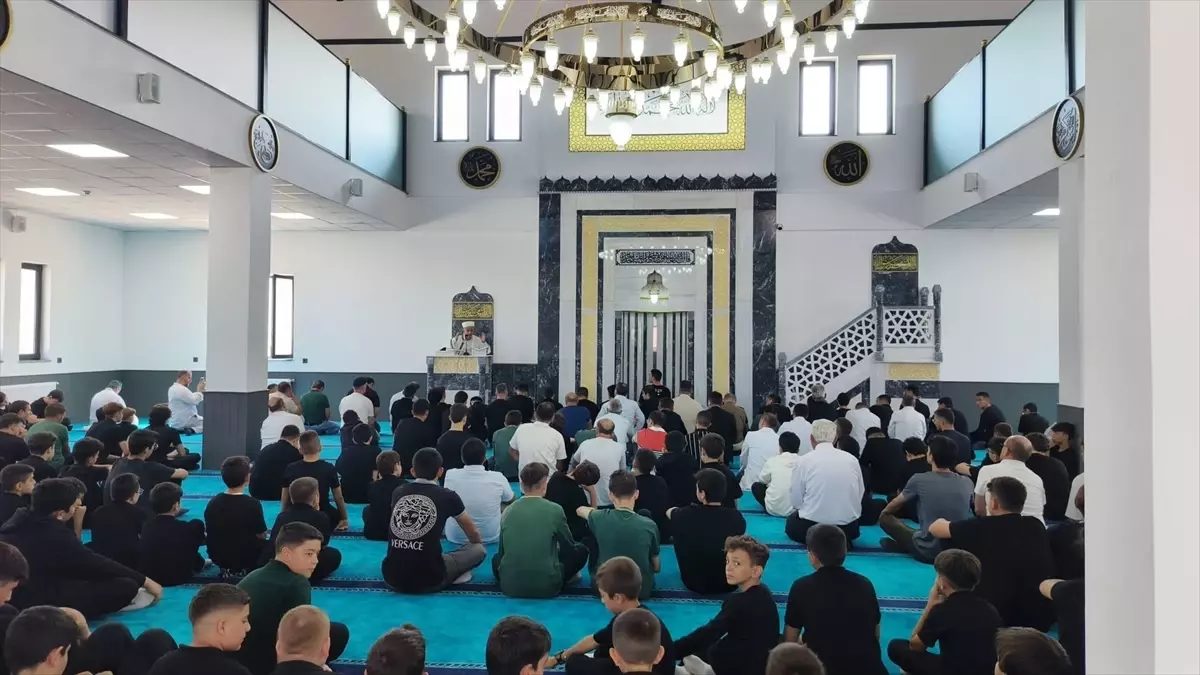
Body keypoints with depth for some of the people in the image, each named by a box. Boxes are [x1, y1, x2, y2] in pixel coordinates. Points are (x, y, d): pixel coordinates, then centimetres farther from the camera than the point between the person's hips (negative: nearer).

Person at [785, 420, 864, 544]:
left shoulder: (803, 461, -8)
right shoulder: (852, 459, -2)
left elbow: (796, 502, -4)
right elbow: (859, 496, 5)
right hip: (848, 528, 4)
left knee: (791, 522, 28)